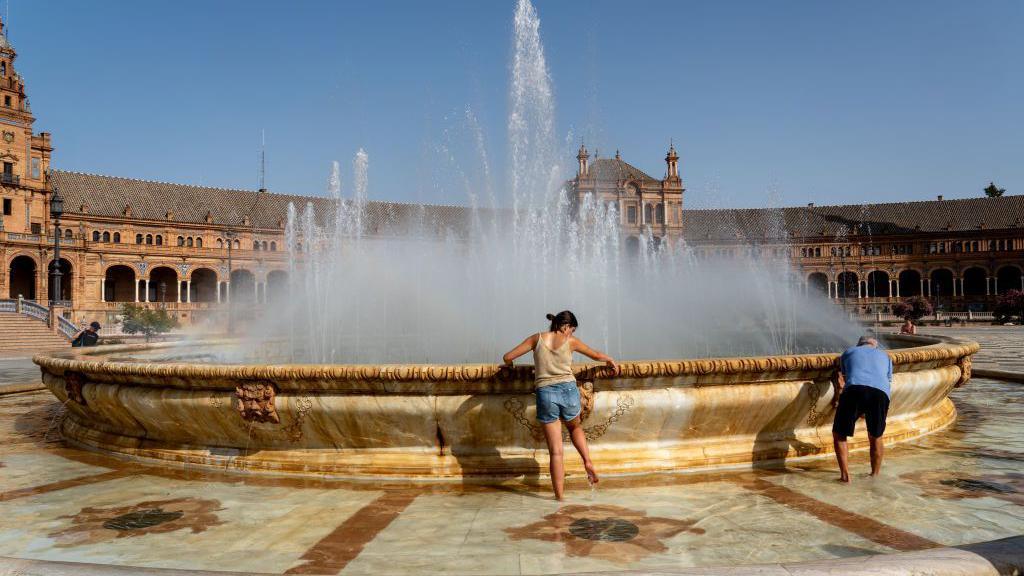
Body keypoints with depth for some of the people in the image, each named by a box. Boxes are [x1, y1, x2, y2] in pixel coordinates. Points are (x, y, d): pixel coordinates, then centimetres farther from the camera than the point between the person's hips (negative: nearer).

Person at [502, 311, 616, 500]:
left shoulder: (537, 339, 7)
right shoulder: (571, 341, 6)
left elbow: (507, 357, 7)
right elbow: (597, 355, 20)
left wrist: (509, 364, 30)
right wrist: (610, 361, 40)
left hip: (545, 394, 0)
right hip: (568, 390, 0)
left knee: (555, 451, 6)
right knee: (575, 427, 32)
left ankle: (559, 495, 7)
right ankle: (587, 461, 9)